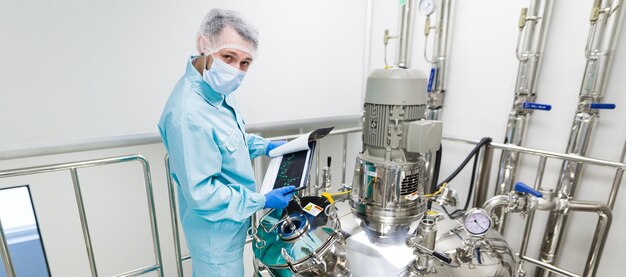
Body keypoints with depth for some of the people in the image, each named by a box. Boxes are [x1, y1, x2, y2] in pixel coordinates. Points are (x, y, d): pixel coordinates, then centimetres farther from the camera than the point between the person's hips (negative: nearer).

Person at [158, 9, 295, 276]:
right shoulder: (188, 116, -34)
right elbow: (201, 194, -29)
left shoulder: (216, 90, -4)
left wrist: (264, 146, 0)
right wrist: (262, 201, -21)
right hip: (216, 228, -8)